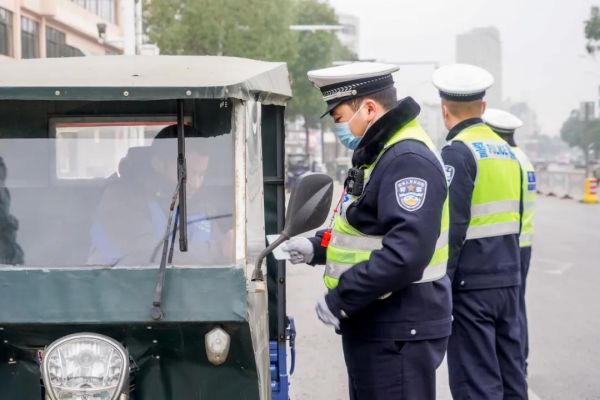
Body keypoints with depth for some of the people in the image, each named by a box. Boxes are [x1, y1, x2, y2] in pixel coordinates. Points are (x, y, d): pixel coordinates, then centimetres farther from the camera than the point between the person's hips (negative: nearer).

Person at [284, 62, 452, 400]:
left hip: (400, 332, -11)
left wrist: (340, 299, -22)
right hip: (374, 325, 11)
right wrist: (317, 248, 12)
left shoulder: (408, 160, -19)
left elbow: (405, 252, -28)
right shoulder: (380, 154, 17)